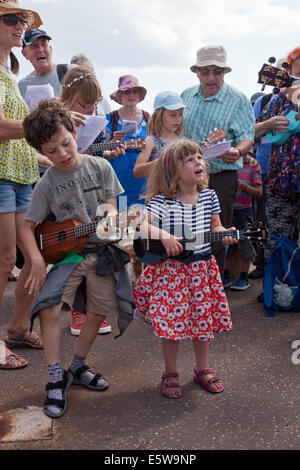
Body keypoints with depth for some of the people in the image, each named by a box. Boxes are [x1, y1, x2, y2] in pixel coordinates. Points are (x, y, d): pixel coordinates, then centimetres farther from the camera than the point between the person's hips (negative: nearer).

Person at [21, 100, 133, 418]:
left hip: (101, 251, 2)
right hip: (66, 251, -1)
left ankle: (77, 368, 31)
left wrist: (110, 212, -22)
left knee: (98, 314, 7)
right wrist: (37, 259, -19)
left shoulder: (100, 167, -4)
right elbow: (28, 226, -4)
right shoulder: (47, 184, -6)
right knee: (48, 307, -20)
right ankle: (56, 379, -3)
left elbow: (110, 204, 3)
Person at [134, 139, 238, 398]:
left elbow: (215, 226, 11)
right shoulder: (161, 202, -14)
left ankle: (202, 369, 34)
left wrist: (224, 234, -9)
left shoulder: (209, 196, 2)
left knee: (203, 319, 13)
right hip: (170, 271, -4)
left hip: (202, 269, 4)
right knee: (172, 321, 2)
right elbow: (140, 224, -24)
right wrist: (163, 236, -35)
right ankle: (171, 373, 24)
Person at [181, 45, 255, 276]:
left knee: (216, 240, -1)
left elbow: (246, 137, -12)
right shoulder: (187, 96, 11)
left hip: (221, 178, -4)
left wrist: (238, 151, -33)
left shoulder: (238, 100, -3)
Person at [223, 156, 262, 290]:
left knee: (244, 243, 1)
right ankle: (226, 276, 20)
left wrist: (244, 186, -19)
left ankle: (244, 278, 13)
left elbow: (259, 192, -5)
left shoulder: (252, 167, -2)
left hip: (243, 210, -4)